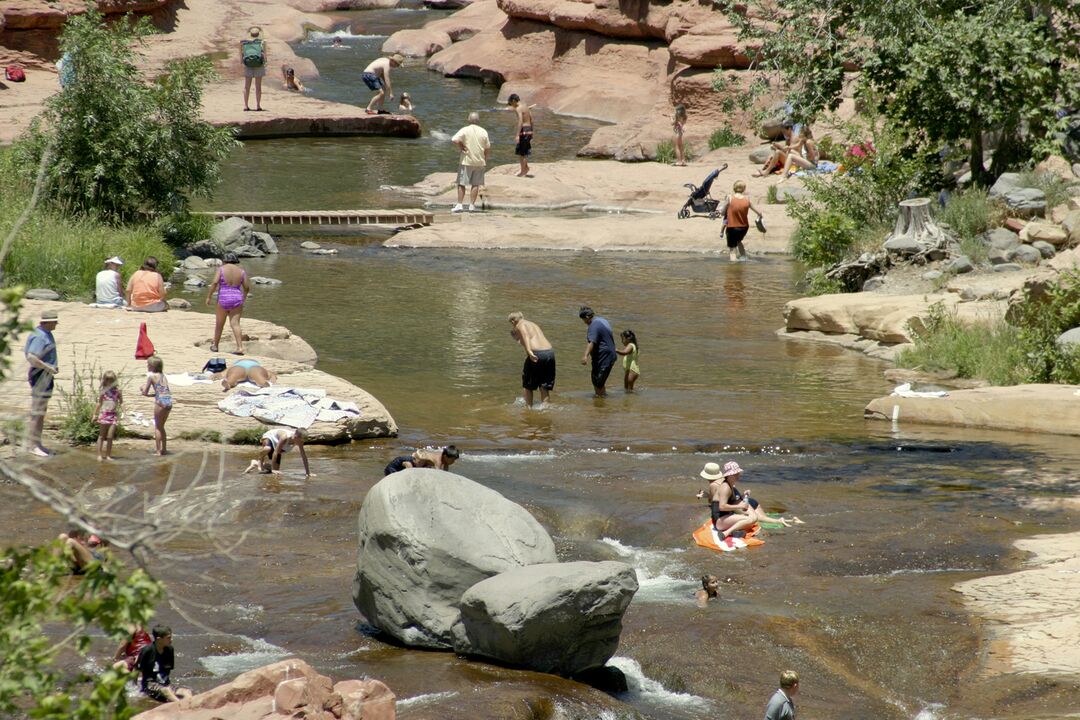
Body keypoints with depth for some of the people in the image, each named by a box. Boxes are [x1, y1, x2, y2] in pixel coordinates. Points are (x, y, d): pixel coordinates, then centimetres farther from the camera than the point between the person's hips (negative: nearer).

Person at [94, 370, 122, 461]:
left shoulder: (117, 391, 4)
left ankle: (108, 455, 7)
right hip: (104, 414, -1)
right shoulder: (103, 391, 1)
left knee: (110, 437, -1)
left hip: (113, 415, 1)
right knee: (102, 436, 4)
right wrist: (95, 414, 5)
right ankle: (99, 455, 7)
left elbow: (121, 402, 11)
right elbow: (99, 403, 8)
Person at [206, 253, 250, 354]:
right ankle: (240, 347, -16)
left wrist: (209, 296, -6)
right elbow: (247, 287, 4)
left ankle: (215, 346, 29)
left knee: (219, 323, 14)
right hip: (237, 299, 2)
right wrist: (244, 297, 22)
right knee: (235, 324, -3)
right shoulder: (241, 271, 5)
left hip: (223, 300, -2)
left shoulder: (222, 269, -3)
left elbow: (215, 283, -13)